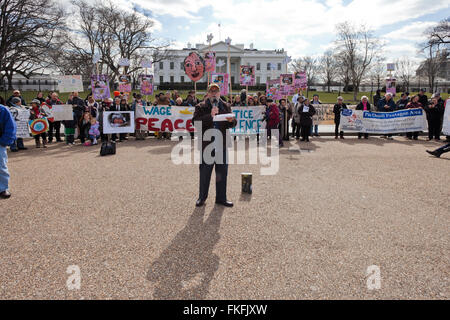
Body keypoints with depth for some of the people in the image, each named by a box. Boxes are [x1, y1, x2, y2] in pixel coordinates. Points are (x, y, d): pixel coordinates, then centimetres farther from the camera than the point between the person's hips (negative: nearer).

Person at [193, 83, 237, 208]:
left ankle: (221, 198, 21)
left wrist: (231, 120, -16)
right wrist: (210, 116, -25)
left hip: (222, 146, 3)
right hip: (207, 145, -3)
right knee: (205, 173, 7)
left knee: (222, 173, 9)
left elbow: (233, 124, 7)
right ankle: (202, 197, 21)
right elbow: (195, 121, -14)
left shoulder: (226, 106, 12)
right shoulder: (201, 107, 2)